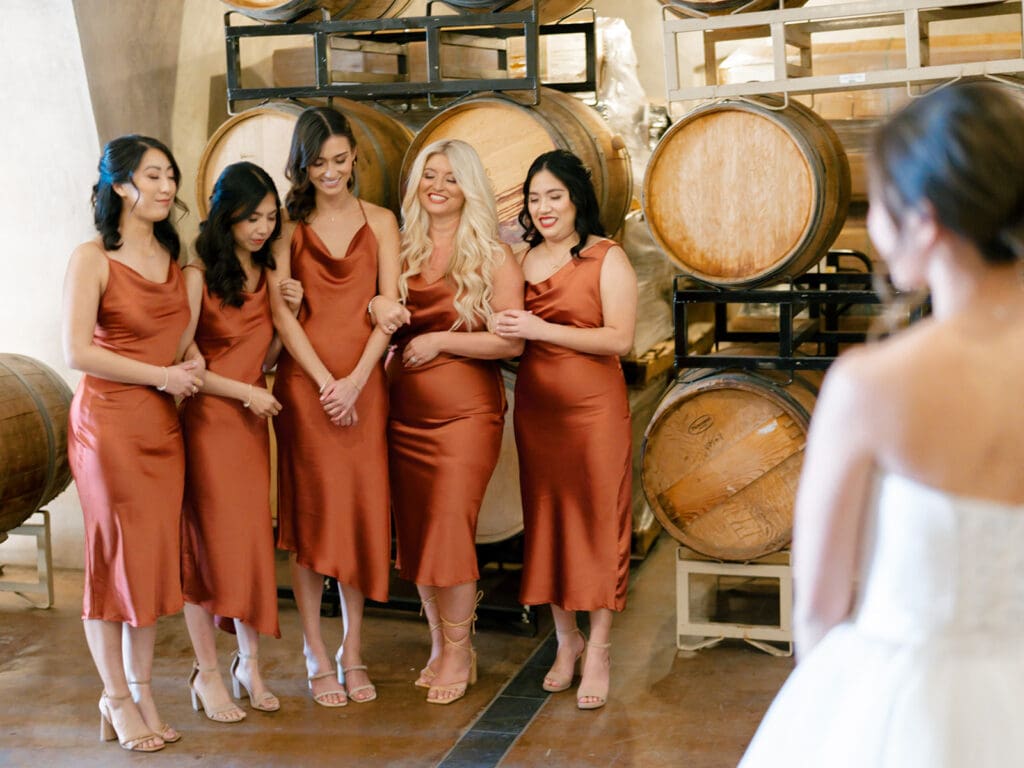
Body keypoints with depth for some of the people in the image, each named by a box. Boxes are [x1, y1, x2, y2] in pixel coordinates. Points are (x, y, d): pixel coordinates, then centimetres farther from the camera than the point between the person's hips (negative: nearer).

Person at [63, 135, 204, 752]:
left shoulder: (173, 255, 12)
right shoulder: (92, 259, -8)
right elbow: (77, 352, -15)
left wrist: (191, 364, 2)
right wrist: (162, 375, -12)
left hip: (163, 423, 6)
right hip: (109, 422, -6)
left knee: (157, 556, 8)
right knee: (116, 556, 1)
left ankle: (143, 690, 20)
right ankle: (116, 699, 14)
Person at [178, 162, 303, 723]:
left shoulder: (266, 275, 10)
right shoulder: (198, 276, -10)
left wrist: (289, 312, -1)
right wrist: (246, 392, -12)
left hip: (252, 423, 6)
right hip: (206, 421, -6)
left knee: (253, 538, 7)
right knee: (207, 541, 0)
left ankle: (249, 664, 18)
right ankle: (207, 673, 10)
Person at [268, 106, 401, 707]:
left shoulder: (381, 222, 8)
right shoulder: (290, 225, 5)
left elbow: (389, 308, 1)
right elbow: (280, 311, -2)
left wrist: (356, 379, -10)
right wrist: (325, 381, -11)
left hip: (364, 382, 1)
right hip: (305, 381, -1)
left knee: (364, 509, 2)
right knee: (310, 511, 0)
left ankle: (354, 653, 13)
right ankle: (318, 658, 9)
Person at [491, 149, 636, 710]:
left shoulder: (607, 258, -5)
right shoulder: (521, 260, 10)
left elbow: (620, 338, -14)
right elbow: (508, 335, 16)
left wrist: (542, 329, -18)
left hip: (593, 408, -5)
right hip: (537, 405, 5)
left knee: (597, 521, 0)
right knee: (545, 521, 10)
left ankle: (598, 651, 10)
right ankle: (565, 638, 25)